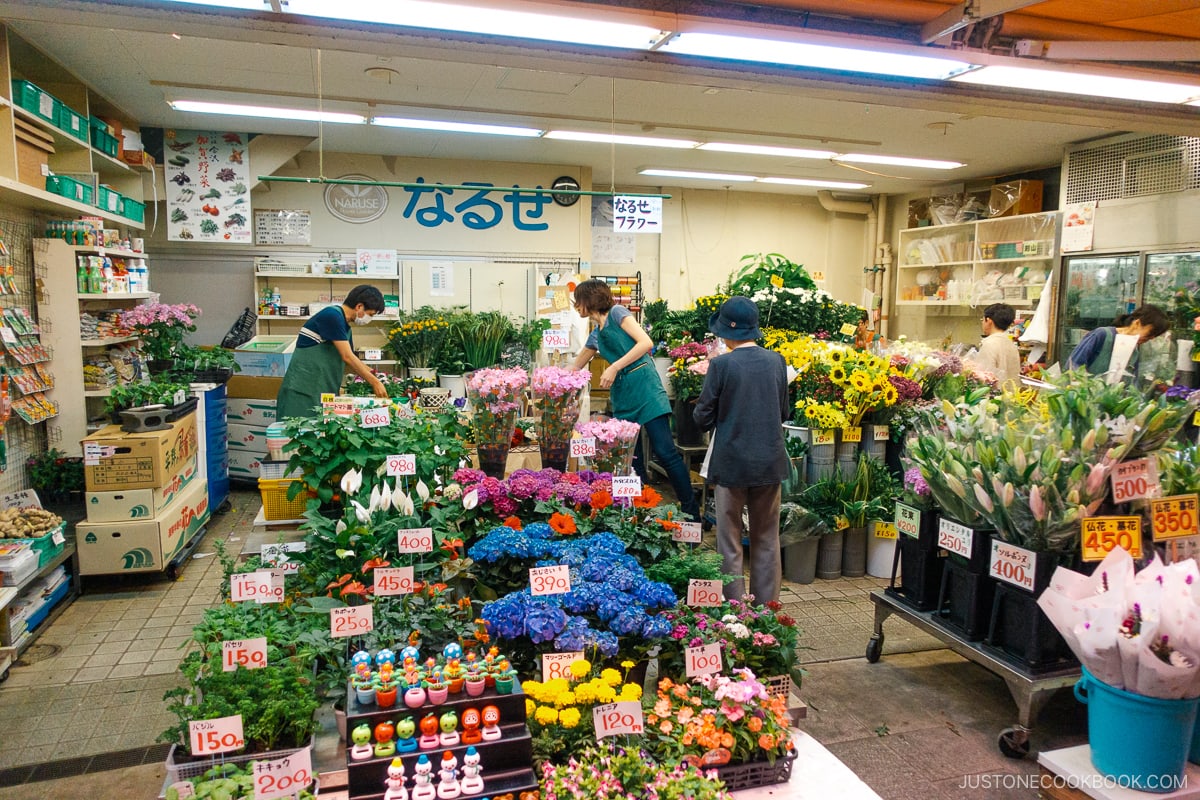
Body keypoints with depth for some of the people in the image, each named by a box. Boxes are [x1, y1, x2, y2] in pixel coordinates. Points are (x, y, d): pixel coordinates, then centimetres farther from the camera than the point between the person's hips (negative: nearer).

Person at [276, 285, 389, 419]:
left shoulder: (345, 326, 15)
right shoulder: (332, 315, -13)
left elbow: (353, 362, 22)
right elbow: (347, 357, -18)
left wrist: (376, 376, 13)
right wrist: (374, 382, -14)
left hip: (323, 392, 9)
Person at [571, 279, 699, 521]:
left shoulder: (617, 313, -1)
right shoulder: (595, 335, 20)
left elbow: (646, 342, -14)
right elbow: (575, 368, 33)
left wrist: (614, 367, -16)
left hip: (643, 385, -8)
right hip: (621, 394, 8)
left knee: (665, 451, -10)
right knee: (631, 457, 4)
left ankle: (691, 511, -2)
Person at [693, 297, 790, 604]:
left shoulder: (721, 365, -14)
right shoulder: (777, 361, -1)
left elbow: (703, 418, -8)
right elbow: (784, 413, 9)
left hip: (732, 463, -4)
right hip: (770, 463, 4)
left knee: (730, 543, 9)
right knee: (766, 541, 16)